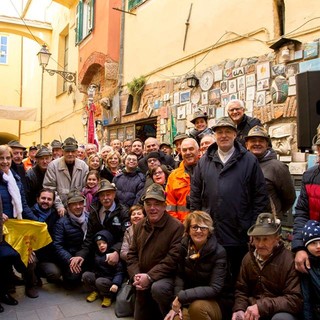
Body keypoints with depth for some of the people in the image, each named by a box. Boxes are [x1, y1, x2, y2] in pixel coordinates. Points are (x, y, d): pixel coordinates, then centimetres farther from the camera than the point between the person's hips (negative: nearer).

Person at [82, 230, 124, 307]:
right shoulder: (97, 253, 9)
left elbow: (119, 271, -19)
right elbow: (95, 268, 12)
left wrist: (116, 283, -32)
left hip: (110, 279, -6)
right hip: (98, 275, 6)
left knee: (99, 282, -33)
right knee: (85, 275, -14)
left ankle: (108, 296, -3)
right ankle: (95, 291, 7)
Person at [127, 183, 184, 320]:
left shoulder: (176, 227, -16)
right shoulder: (140, 226, 5)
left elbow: (173, 258, -22)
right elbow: (132, 254, 7)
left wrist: (150, 276, -24)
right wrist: (136, 276, -10)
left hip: (166, 278, -6)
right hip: (144, 282, 6)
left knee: (158, 288, -37)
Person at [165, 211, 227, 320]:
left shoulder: (219, 252, -17)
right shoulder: (183, 246, -5)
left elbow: (215, 289, -22)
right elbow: (179, 276, -2)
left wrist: (182, 297, -26)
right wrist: (176, 302, -17)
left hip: (214, 303, -3)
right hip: (189, 302, 3)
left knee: (197, 306, -35)